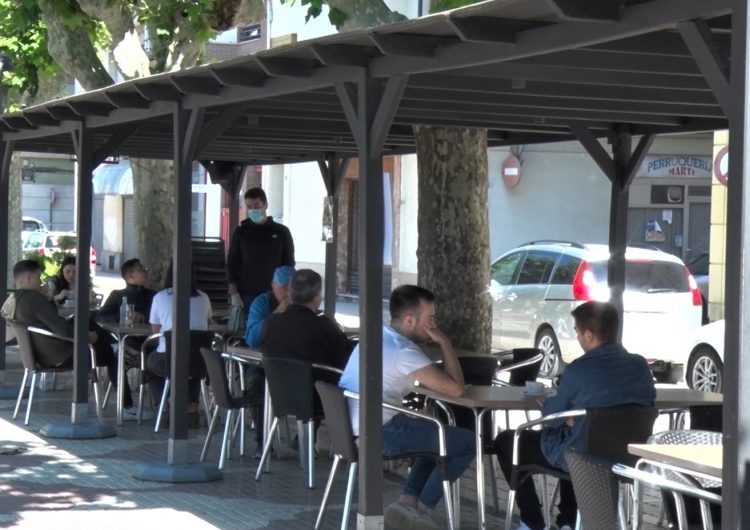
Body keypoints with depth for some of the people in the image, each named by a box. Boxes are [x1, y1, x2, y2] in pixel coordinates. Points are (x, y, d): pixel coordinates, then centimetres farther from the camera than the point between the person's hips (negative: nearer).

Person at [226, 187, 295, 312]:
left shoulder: (281, 232, 4)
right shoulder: (240, 232, 5)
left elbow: (289, 266, 7)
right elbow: (231, 265, 6)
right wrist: (234, 294, -3)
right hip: (247, 296, 0)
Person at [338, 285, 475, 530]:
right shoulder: (404, 352, -17)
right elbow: (455, 388, -15)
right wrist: (445, 343, -6)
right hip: (377, 434, -10)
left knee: (437, 434, 26)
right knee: (467, 442, -2)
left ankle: (408, 501, 14)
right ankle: (421, 508, 6)